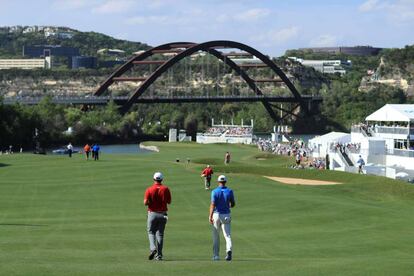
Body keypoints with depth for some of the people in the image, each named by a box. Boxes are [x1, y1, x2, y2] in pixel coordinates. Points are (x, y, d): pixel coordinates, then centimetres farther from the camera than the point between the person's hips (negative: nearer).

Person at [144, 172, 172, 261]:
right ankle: (159, 255, 6)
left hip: (152, 213, -2)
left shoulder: (149, 189, -7)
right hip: (162, 214, 2)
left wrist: (150, 202, 9)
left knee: (151, 232, 11)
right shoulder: (166, 189, -3)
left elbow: (145, 202, -12)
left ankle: (153, 248, -14)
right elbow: (169, 202, 3)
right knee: (160, 234, 9)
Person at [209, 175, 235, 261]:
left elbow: (213, 204, -16)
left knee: (216, 236, 10)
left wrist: (210, 216, -19)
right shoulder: (229, 191, 0)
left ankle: (216, 255, 14)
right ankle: (229, 250, -26)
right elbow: (233, 204, 7)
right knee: (227, 235, 1)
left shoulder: (215, 191, -8)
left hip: (217, 215, -2)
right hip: (226, 215, 2)